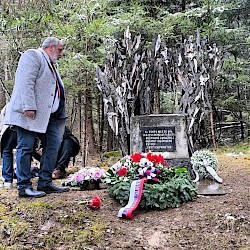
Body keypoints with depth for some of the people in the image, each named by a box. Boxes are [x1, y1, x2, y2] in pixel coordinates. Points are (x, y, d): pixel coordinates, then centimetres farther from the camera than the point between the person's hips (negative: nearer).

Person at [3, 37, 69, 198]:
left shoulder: (51, 65, 26)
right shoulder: (33, 55, -2)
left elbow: (56, 91, 24)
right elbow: (26, 82, -16)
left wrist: (60, 115, 16)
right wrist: (29, 107, -25)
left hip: (46, 114, 10)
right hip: (29, 113, -9)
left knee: (53, 143, 5)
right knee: (26, 147, -5)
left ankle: (45, 183, 12)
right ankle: (24, 187, 1)